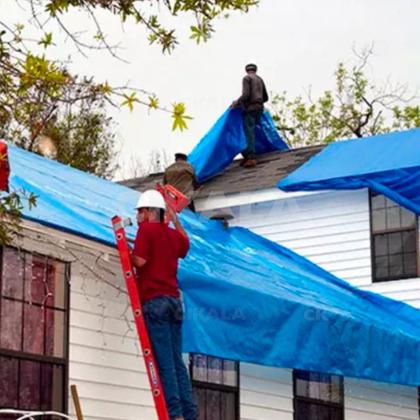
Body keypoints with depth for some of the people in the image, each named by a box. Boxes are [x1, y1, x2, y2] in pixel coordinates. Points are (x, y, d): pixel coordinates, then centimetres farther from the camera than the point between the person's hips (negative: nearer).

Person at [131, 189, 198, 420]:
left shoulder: (146, 229, -3)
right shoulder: (173, 233, 18)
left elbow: (139, 261, -13)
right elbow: (185, 244, 41)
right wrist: (175, 219, 46)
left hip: (154, 300, -7)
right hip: (174, 300, 7)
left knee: (164, 360, -9)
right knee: (176, 360, 6)